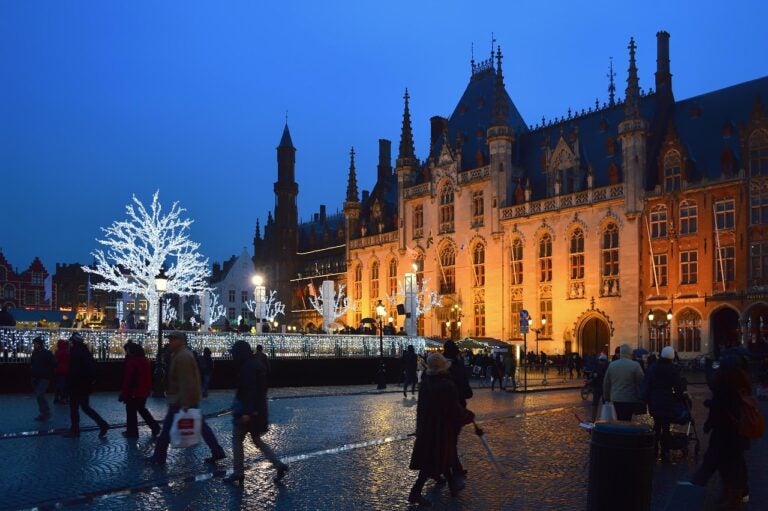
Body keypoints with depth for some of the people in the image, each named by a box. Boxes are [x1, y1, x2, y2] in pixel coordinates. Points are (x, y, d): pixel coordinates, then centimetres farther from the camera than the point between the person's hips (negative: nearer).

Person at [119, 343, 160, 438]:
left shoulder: (131, 361, -18)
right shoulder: (144, 360, 7)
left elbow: (127, 379, -18)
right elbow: (148, 376, 12)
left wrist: (124, 394, -13)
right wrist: (148, 388, 21)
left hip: (133, 392, -8)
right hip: (144, 391, 8)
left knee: (131, 412, 6)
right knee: (142, 409, 21)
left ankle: (132, 432, 14)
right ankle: (155, 427, 16)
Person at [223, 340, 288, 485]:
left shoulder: (247, 367, -17)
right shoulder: (257, 364, 12)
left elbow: (250, 390, -24)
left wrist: (246, 412, -26)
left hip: (247, 410, -9)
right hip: (259, 410, 9)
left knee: (237, 440, 6)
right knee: (256, 439, 16)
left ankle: (238, 473, 13)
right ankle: (279, 465, 8)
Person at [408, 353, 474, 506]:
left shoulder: (425, 382, -3)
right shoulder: (447, 385, -23)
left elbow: (422, 405, 6)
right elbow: (456, 409, -18)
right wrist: (470, 416, 1)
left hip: (426, 427, 7)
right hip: (442, 428, -7)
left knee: (442, 457, 22)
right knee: (434, 461, 2)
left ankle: (453, 485, 38)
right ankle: (415, 492, 1)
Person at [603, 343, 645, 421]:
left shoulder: (611, 365, 5)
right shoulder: (635, 365, -10)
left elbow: (606, 383, 10)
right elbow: (641, 383, -6)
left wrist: (606, 397, 20)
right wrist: (642, 400, 4)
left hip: (615, 399, 5)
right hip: (630, 400, -4)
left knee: (620, 421, 14)